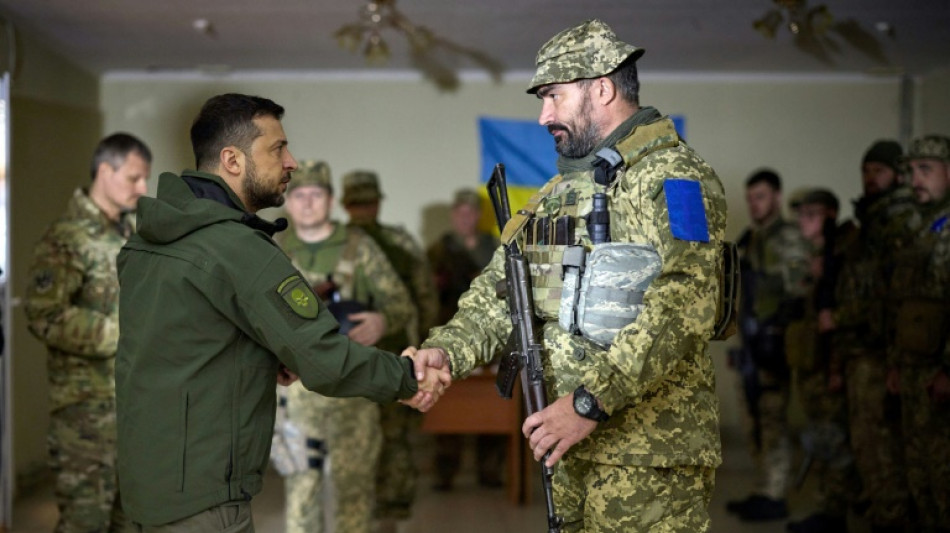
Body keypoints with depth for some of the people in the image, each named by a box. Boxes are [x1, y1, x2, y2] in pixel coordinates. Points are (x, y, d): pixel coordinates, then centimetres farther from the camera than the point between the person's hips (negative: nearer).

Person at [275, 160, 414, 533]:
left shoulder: (358, 247, 3)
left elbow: (400, 302, 1)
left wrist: (382, 321, -19)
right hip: (294, 388, 2)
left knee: (353, 481, -2)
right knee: (300, 483, 8)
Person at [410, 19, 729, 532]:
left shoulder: (671, 175, -10)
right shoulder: (560, 190, 17)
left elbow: (681, 309, -23)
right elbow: (501, 286, 14)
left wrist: (590, 402, -27)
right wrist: (447, 349, -5)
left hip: (649, 453, -8)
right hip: (572, 444, 8)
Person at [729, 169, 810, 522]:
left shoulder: (787, 238, -8)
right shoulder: (750, 240, 18)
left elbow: (798, 293, -14)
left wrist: (775, 334, -20)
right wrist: (745, 341, 17)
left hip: (774, 341, -9)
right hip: (753, 342, 9)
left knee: (772, 420, -8)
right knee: (758, 419, 12)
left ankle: (772, 497, -4)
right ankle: (764, 490, 18)